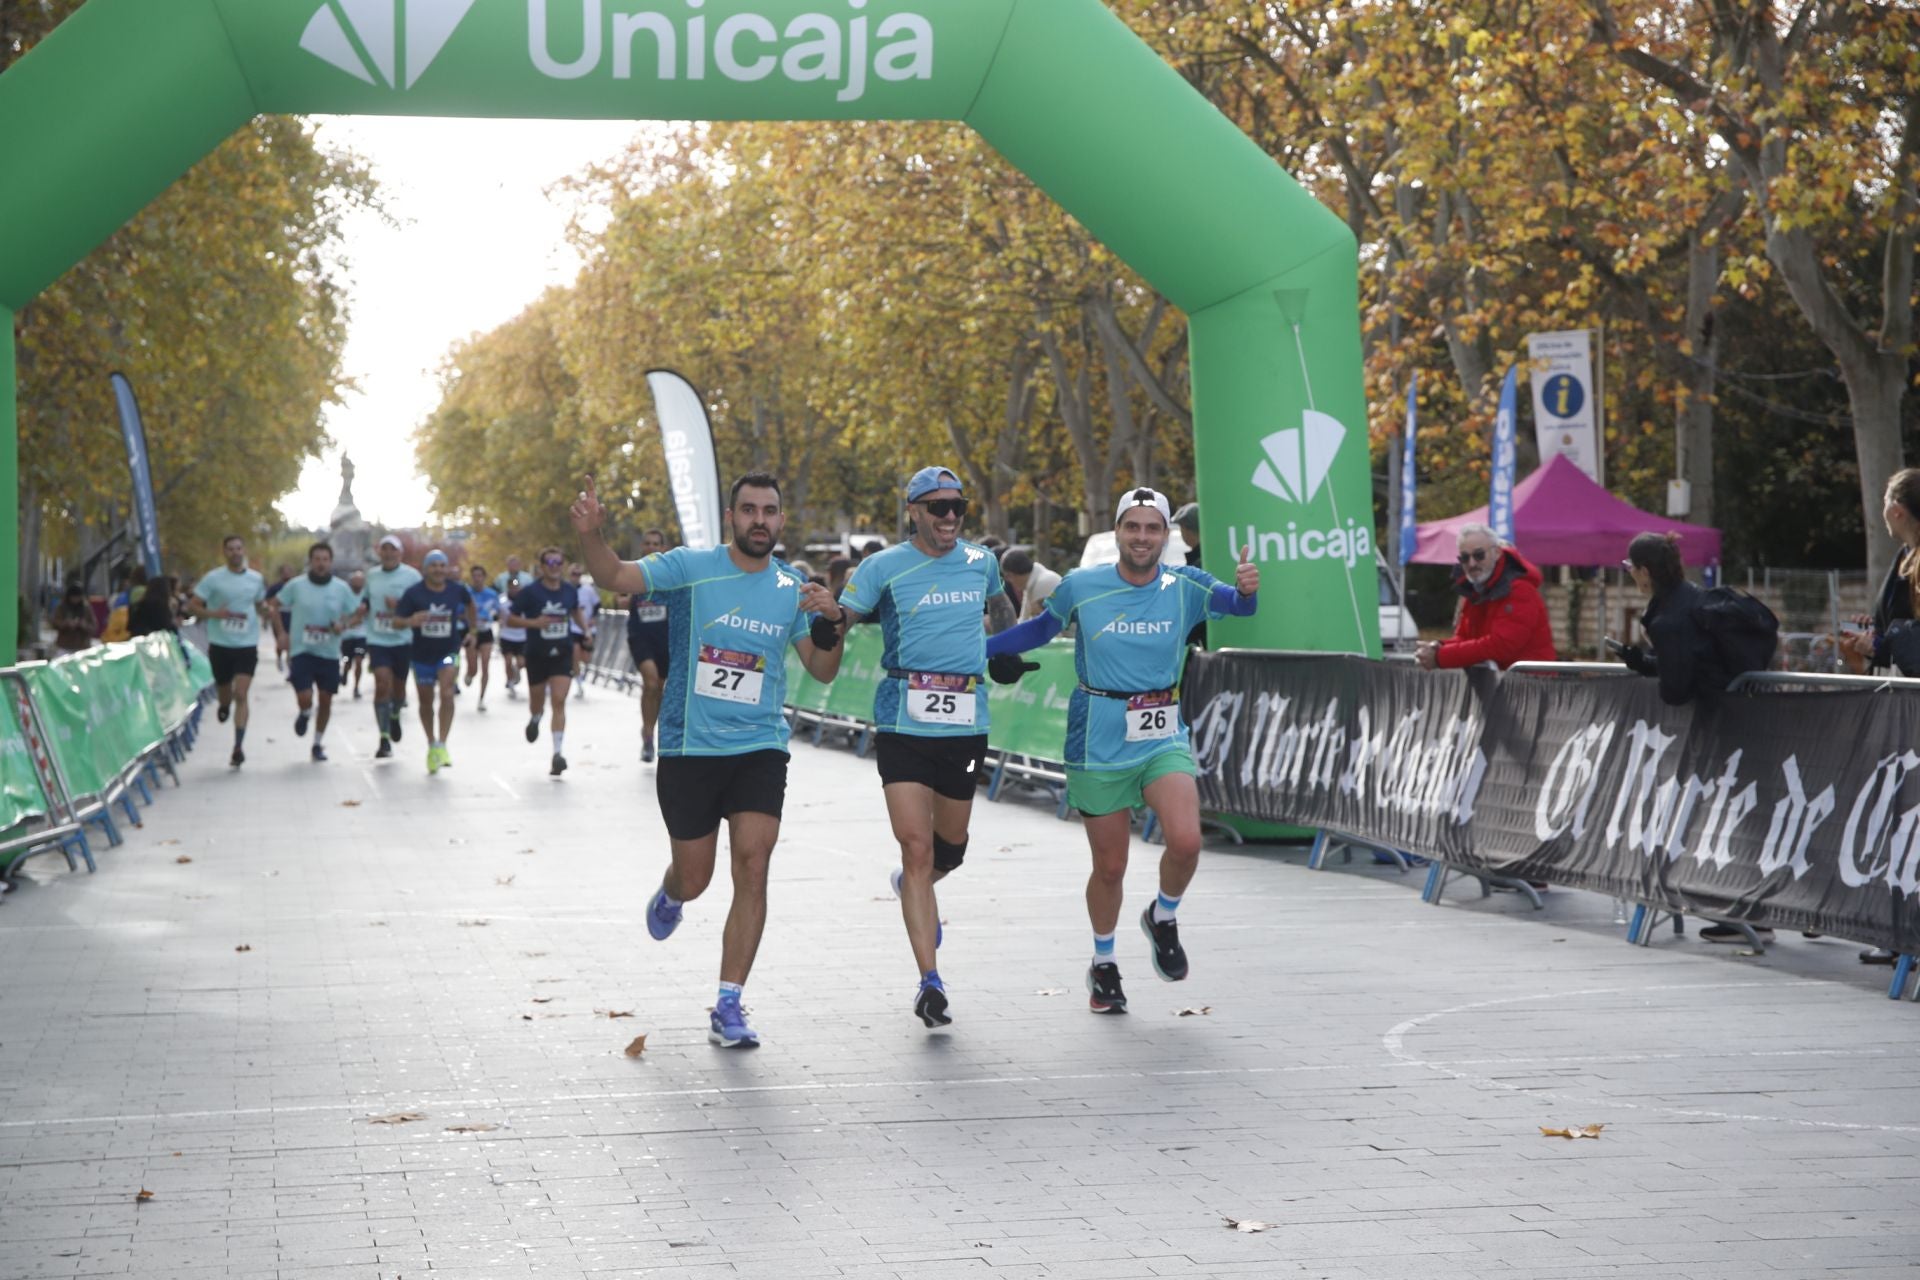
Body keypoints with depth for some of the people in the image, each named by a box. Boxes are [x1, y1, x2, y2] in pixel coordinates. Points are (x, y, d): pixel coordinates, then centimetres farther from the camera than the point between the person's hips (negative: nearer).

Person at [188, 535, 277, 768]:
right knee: (225, 693, 13)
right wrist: (214, 613, -19)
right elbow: (192, 605, -2)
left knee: (241, 695, -11)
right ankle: (224, 707, 50)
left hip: (247, 646, 0)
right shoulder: (213, 578, -3)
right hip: (220, 645, 0)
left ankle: (239, 746, -12)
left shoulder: (256, 579, 6)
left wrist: (270, 612, -3)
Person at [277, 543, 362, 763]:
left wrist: (345, 624, -12)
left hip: (329, 653, 2)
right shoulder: (295, 586, -3)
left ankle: (318, 743, 26)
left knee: (326, 700, 8)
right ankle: (305, 714, 25)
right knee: (304, 698, -13)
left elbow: (360, 611, 8)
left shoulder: (341, 588, 0)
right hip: (302, 651, -2)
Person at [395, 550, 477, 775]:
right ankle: (431, 745, 31)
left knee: (447, 693, -22)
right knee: (426, 701, 13)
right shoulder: (413, 593, -10)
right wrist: (411, 621, -32)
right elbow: (396, 621, -12)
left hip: (448, 652, -1)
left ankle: (441, 745, -21)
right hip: (422, 655, 1)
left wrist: (473, 625, 17)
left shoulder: (457, 589, -5)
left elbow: (469, 603, 18)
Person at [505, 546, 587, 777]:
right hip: (537, 654, -1)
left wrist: (585, 627, 4)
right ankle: (534, 720, 54)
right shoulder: (530, 592, -8)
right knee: (537, 701, 15)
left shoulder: (570, 591, 2)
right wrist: (534, 623, -20)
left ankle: (558, 753, -15)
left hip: (563, 654, 1)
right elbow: (512, 619, -5)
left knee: (559, 701, -12)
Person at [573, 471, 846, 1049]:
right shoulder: (691, 568, -5)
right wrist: (591, 535, -36)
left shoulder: (793, 589, 5)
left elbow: (822, 671, 7)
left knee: (753, 864, -15)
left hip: (761, 748, 1)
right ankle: (670, 893, 49)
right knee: (695, 879, 8)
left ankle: (728, 1007, -7)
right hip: (689, 747, -1)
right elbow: (617, 577, -16)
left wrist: (830, 622, -12)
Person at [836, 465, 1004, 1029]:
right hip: (904, 722, -4)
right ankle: (930, 983, -9)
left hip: (966, 723, 4)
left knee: (949, 848, 14)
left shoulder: (982, 561, 9)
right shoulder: (884, 566, -3)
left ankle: (911, 887, 51)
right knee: (917, 846, -11)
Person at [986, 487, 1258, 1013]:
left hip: (1164, 738, 0)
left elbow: (1238, 605, -15)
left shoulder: (1185, 586, -2)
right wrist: (974, 647, 10)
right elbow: (1042, 628, 15)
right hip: (1099, 745, 0)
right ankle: (1103, 965, 34)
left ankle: (1163, 919, 11)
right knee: (1110, 867, 7)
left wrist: (1246, 589, -38)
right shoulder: (1081, 587, -2)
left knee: (1185, 841, -22)